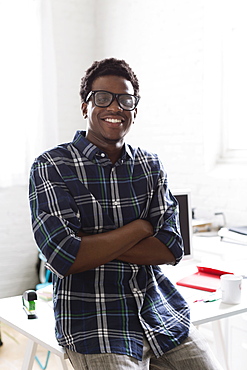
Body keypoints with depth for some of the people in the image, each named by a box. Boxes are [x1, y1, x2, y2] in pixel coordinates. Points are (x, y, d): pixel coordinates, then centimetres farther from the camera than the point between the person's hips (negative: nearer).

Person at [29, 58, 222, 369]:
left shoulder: (151, 166, 8)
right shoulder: (51, 167, -6)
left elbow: (171, 248, -3)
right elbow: (63, 258, -18)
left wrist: (93, 244, -14)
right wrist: (140, 227, -10)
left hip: (162, 315, 5)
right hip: (93, 323, -4)